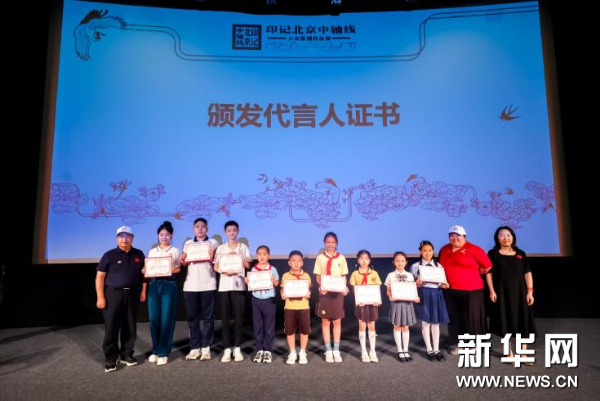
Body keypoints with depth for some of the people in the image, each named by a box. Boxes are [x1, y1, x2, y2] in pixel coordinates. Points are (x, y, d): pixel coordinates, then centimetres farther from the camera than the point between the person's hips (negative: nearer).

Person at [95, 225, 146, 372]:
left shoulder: (138, 254, 8)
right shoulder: (109, 255, -3)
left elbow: (143, 273, 15)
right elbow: (100, 276, -4)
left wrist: (143, 291, 8)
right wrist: (100, 297, -10)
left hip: (132, 294, 3)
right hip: (113, 294, -3)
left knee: (130, 327, 9)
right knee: (111, 327, -1)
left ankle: (127, 354, 22)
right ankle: (110, 358, 10)